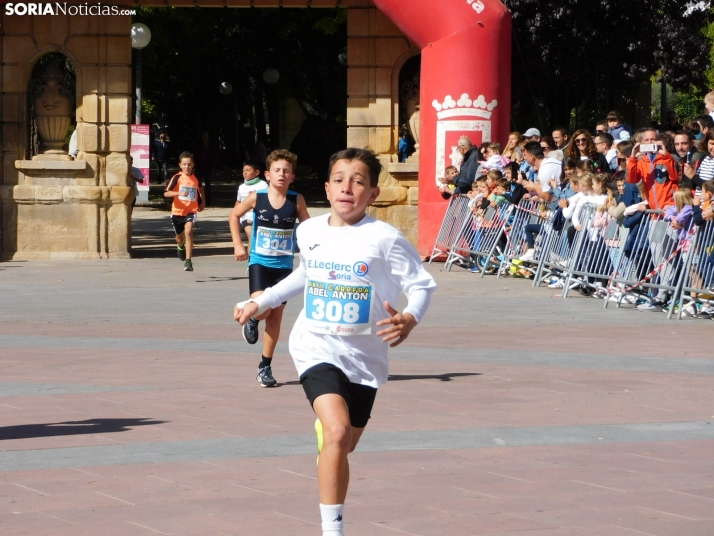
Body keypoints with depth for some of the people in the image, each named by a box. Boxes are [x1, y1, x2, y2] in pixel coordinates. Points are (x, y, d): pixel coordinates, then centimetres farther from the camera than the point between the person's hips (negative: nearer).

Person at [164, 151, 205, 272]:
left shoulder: (196, 179, 2)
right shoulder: (177, 178, -8)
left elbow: (200, 190, 25)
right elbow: (166, 193, -16)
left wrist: (202, 202, 19)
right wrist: (179, 193, -30)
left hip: (191, 211, 0)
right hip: (177, 211, 0)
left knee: (188, 231, -24)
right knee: (180, 237, 17)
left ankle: (188, 261, -23)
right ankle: (180, 247, 55)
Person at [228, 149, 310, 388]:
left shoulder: (297, 201, -6)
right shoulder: (256, 197, -7)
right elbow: (234, 216, 8)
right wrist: (238, 245, 1)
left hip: (284, 265, 1)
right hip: (259, 263, -1)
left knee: (275, 316, 6)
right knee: (261, 307, -23)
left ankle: (265, 366, 19)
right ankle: (252, 321, 15)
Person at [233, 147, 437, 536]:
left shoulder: (384, 239, -12)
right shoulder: (309, 232, 0)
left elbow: (423, 284, -9)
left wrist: (410, 318, -29)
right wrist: (261, 302, 21)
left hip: (363, 355, 0)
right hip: (317, 347, 0)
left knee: (342, 447, 12)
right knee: (337, 433, -23)